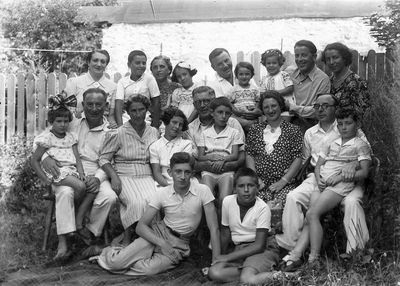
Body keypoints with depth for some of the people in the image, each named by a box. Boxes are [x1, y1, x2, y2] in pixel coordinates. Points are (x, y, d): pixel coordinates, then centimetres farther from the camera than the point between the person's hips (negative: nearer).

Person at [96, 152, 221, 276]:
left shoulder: (202, 191, -15)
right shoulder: (162, 193, -10)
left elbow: (214, 228, -14)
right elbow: (141, 226, -9)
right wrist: (162, 243, -25)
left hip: (180, 244, 0)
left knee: (148, 269, -29)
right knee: (115, 262, -21)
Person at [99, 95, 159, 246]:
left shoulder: (154, 132, 14)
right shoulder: (118, 134, 1)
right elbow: (104, 159, 1)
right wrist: (114, 177, -14)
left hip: (147, 177, 3)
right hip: (125, 177, -3)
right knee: (137, 202, -33)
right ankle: (127, 238, -14)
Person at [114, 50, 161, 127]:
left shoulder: (149, 79, 2)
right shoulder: (122, 82, 6)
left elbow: (156, 103, 4)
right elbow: (118, 104, -3)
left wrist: (155, 126, -1)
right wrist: (120, 125, -16)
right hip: (125, 120, 0)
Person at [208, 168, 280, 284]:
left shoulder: (262, 208, -15)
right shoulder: (228, 201, -4)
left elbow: (259, 245, -17)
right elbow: (225, 233, 12)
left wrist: (228, 257, -16)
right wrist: (221, 256, 15)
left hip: (263, 249, -5)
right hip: (239, 249, 5)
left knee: (246, 279, -34)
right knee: (214, 272, -23)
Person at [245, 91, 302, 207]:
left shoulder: (293, 130, 9)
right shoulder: (255, 130, 17)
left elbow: (298, 159, 3)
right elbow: (249, 155, 12)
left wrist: (283, 181, -8)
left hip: (285, 183, -1)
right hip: (260, 182, 2)